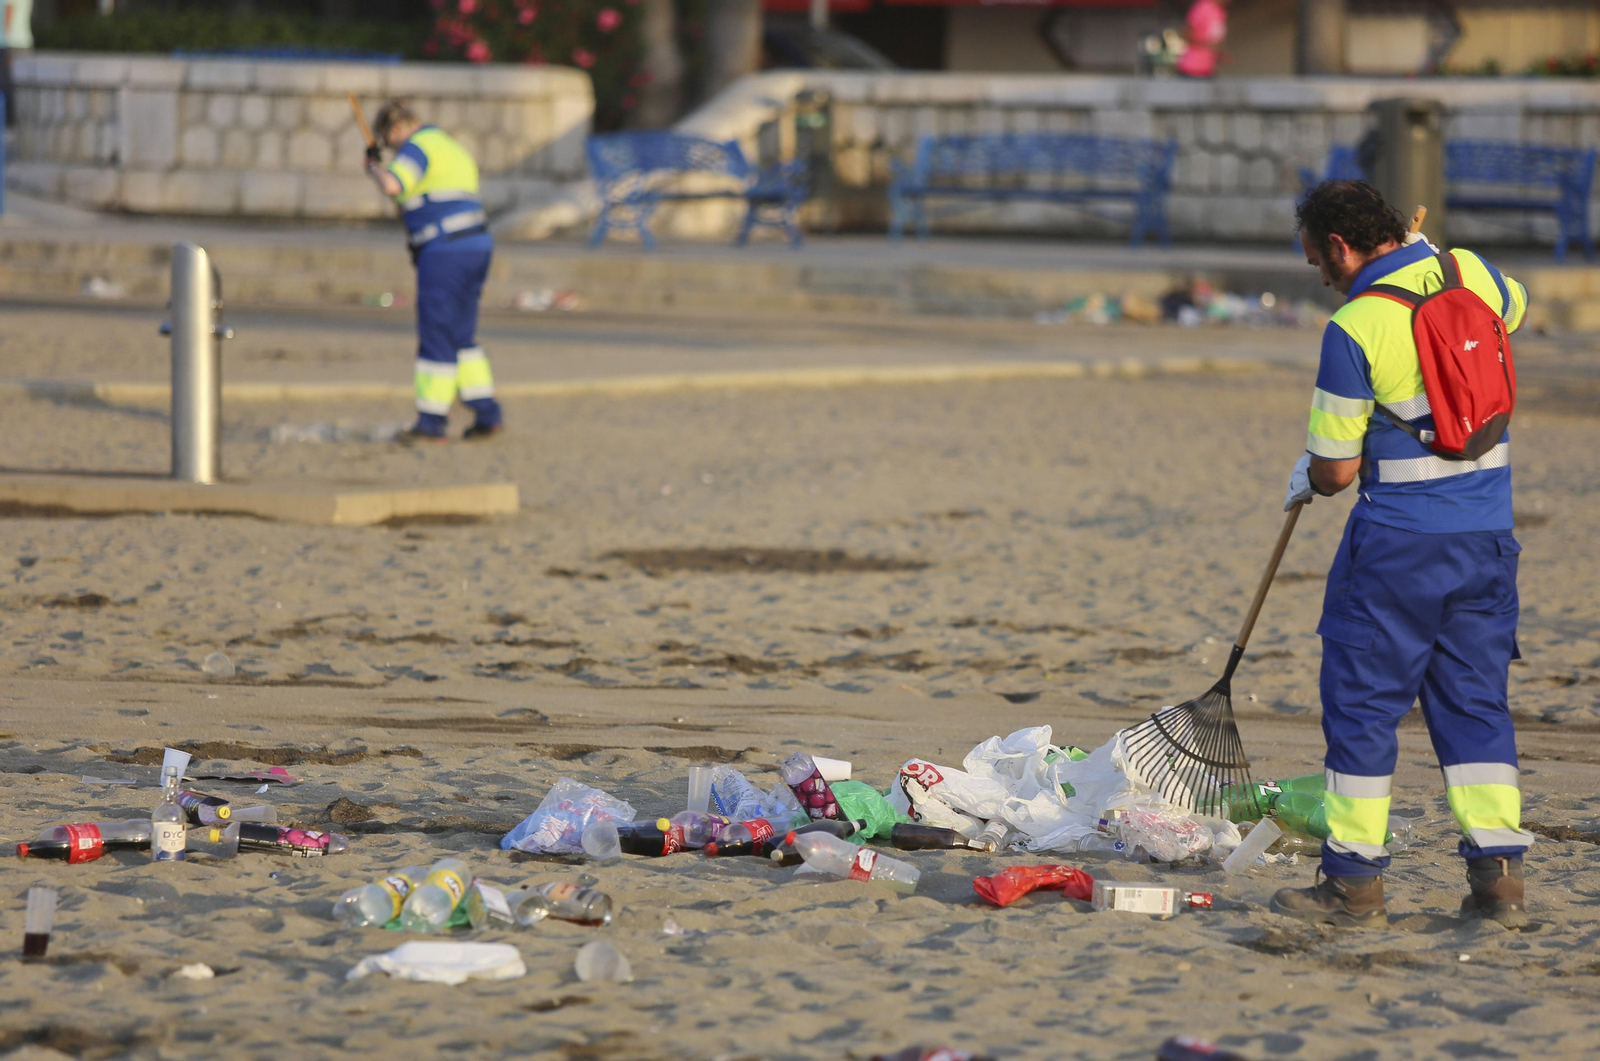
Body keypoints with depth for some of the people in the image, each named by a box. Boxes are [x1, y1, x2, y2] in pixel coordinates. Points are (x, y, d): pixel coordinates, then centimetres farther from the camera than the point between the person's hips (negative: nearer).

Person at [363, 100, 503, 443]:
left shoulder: (417, 147, -7)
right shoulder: (454, 149, 24)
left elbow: (392, 186, -24)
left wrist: (375, 168, -3)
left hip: (445, 251, -9)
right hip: (478, 247, 9)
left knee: (437, 338, -2)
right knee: (461, 337, 16)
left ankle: (432, 422, 2)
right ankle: (486, 414, 12)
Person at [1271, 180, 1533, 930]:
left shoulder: (1354, 328, -16)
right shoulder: (1468, 273, 2)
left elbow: (1338, 469, -11)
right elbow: (1516, 309, 30)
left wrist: (1305, 482, 12)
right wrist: (1425, 253, 35)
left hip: (1399, 541, -6)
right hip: (1487, 536, 6)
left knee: (1362, 700, 5)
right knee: (1474, 700, 12)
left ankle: (1354, 883, 7)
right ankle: (1499, 875, 7)